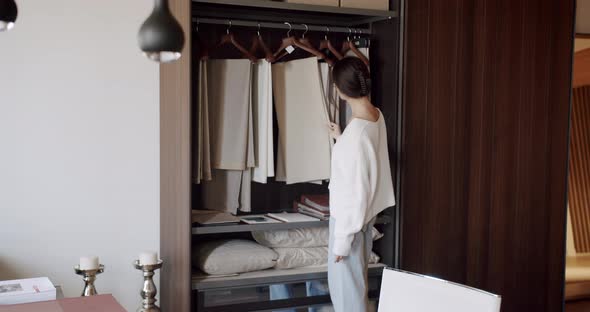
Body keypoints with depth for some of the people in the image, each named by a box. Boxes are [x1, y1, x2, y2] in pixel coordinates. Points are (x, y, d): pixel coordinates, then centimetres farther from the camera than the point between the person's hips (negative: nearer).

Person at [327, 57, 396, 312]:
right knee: (356, 276, 24)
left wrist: (342, 240, -19)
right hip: (367, 211, 9)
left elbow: (354, 191, -26)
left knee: (345, 281, 8)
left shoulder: (356, 131, -30)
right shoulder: (377, 115, -2)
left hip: (350, 216, -9)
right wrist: (341, 139, 28)